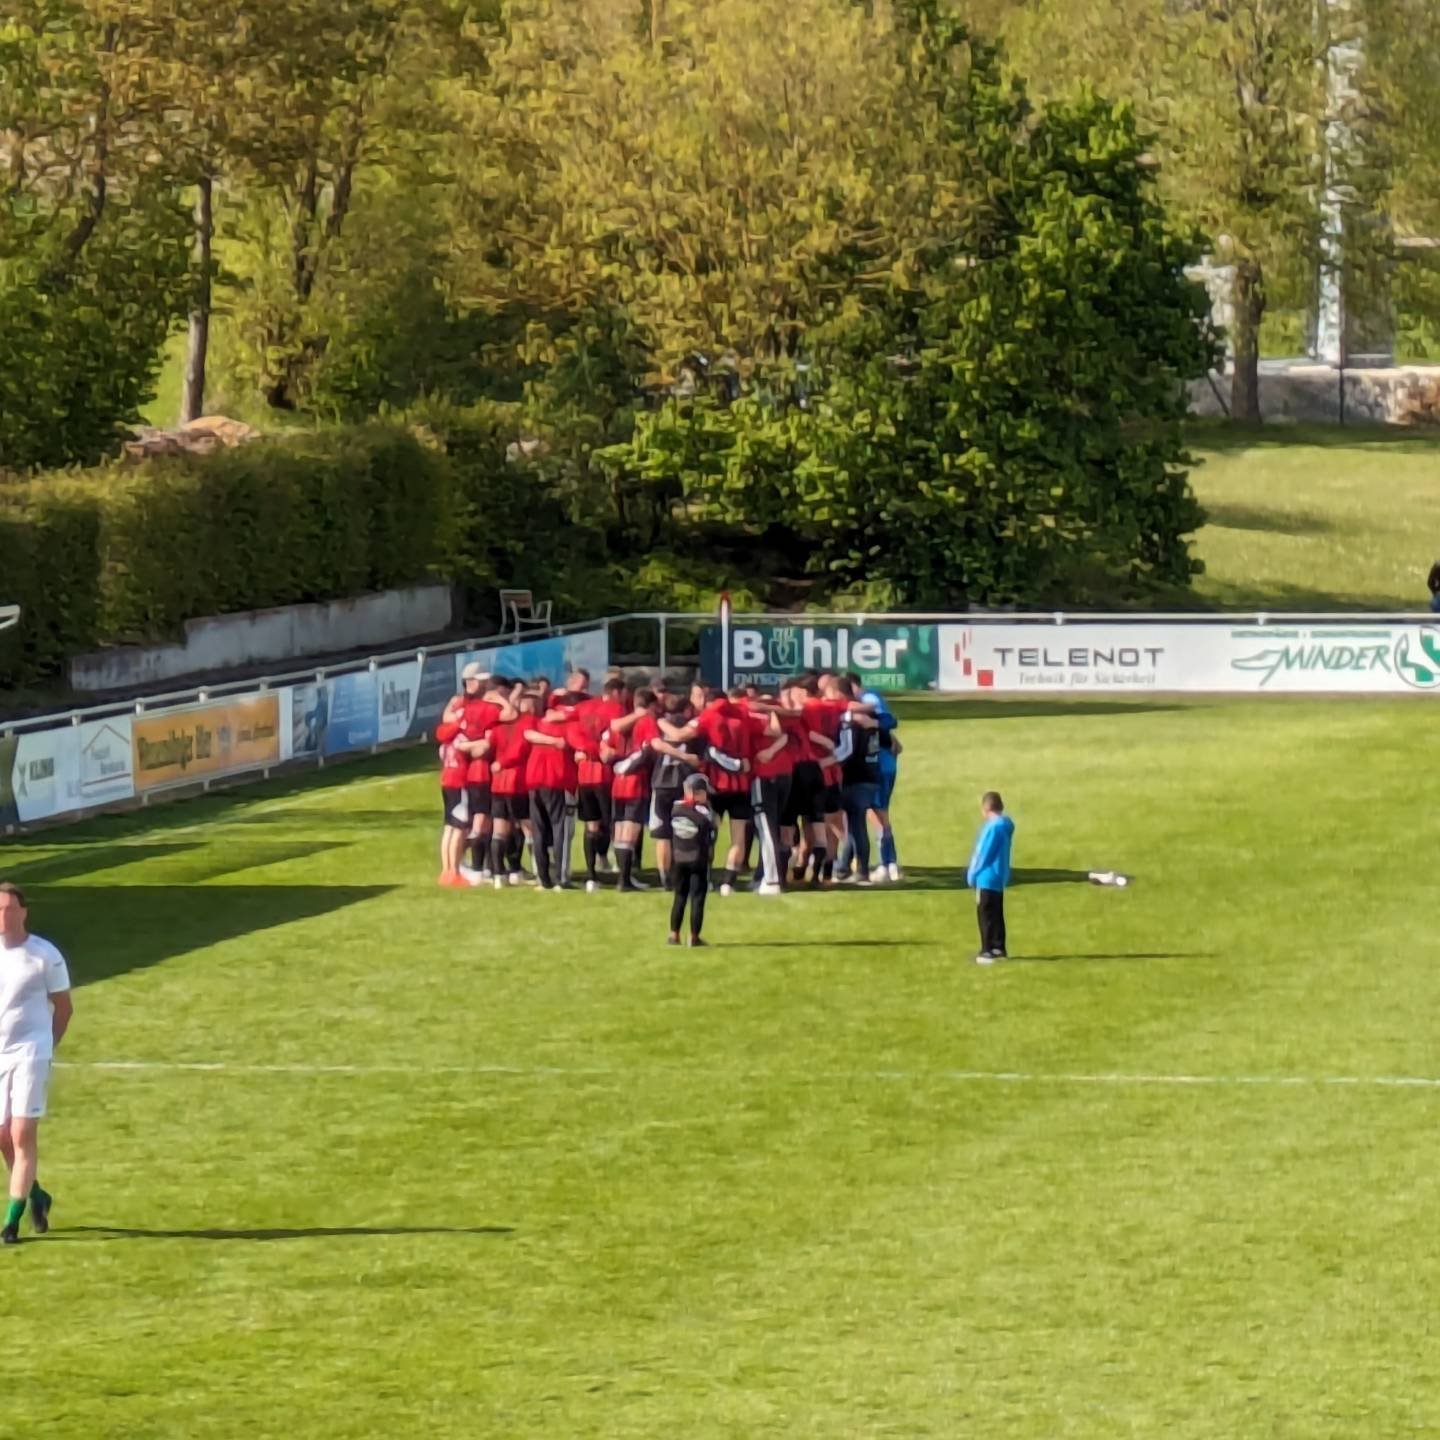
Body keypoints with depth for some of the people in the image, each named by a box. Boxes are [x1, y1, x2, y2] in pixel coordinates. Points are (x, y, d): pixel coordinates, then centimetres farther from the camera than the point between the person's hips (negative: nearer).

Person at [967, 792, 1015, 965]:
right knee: (996, 914, 15)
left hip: (987, 878, -9)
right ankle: (998, 948, 20)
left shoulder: (993, 827, -21)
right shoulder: (1005, 824, 7)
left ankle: (988, 950, -4)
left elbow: (984, 853, -19)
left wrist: (972, 874, -7)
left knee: (985, 914, -4)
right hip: (999, 877, 9)